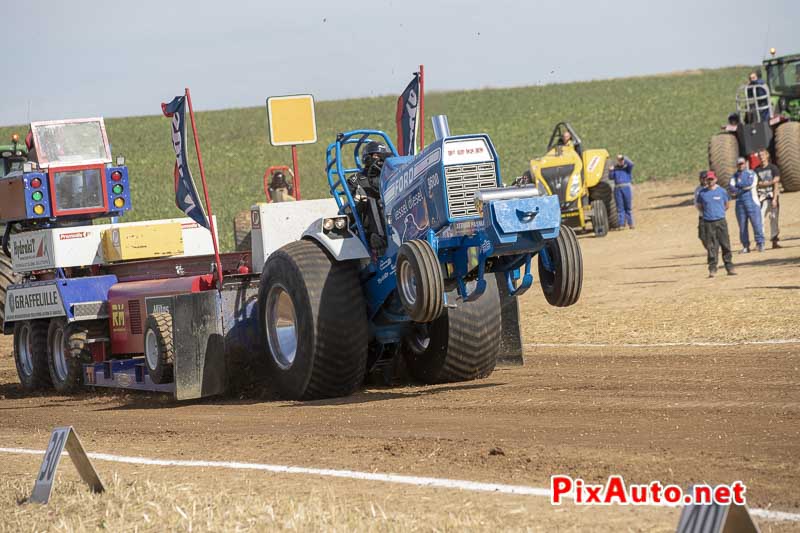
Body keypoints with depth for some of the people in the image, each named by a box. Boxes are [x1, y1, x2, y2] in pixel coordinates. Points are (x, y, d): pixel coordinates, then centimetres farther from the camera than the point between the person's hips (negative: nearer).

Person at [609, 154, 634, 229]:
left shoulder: (627, 166, 7)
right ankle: (621, 224, -1)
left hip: (627, 187, -2)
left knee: (628, 207, 0)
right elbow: (611, 177, 6)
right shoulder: (615, 168, 14)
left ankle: (630, 224, 4)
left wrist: (623, 158, -17)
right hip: (618, 188, 2)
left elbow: (631, 164, -15)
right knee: (620, 207, 0)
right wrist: (611, 171, -11)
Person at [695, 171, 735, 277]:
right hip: (708, 223, 0)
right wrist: (705, 213, 6)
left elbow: (726, 205, 16)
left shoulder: (721, 191, 4)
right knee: (711, 247, -1)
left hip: (721, 221, 0)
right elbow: (699, 206, 16)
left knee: (726, 245, 1)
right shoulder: (702, 193, 4)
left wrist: (719, 212, 9)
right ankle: (712, 269, 2)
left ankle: (729, 268, 6)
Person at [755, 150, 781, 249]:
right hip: (762, 196, 1)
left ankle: (774, 241, 6)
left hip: (773, 196, -1)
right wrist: (771, 182, -10)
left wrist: (775, 199, -13)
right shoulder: (757, 170, 8)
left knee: (774, 218, 0)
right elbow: (758, 184, 0)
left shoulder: (773, 168, 2)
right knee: (760, 219, -10)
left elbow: (776, 184, -5)